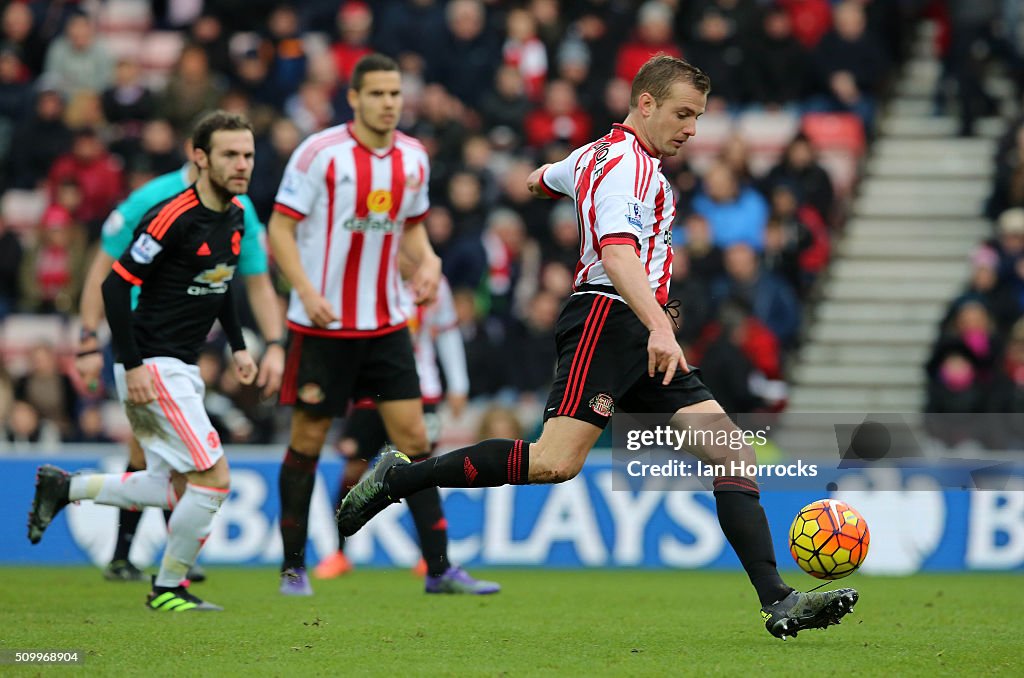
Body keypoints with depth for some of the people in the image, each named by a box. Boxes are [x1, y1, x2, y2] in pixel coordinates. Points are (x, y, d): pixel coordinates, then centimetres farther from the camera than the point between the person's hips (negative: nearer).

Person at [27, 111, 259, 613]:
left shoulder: (235, 215, 7)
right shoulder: (172, 218, -20)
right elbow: (116, 285, -19)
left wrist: (237, 346, 16)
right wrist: (133, 365, -21)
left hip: (182, 367, 9)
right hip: (151, 366, -9)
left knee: (170, 491, 11)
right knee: (214, 477, -10)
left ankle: (63, 487, 24)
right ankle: (167, 589, 4)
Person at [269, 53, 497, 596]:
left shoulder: (413, 158, 5)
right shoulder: (320, 153, -11)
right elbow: (281, 229, -9)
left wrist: (425, 263, -1)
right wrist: (307, 292, -22)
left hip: (386, 324, 4)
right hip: (321, 326, -4)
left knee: (412, 436, -1)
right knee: (308, 440, 2)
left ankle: (439, 567, 1)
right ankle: (293, 566, 15)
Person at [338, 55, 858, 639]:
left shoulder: (594, 156, 23)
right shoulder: (626, 164, -9)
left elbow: (542, 179, 46)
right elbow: (617, 252, -26)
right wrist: (659, 327, -38)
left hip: (644, 340, 11)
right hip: (607, 321, -11)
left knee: (732, 451, -2)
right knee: (555, 462, -24)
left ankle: (778, 601, -9)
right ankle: (401, 477, -10)